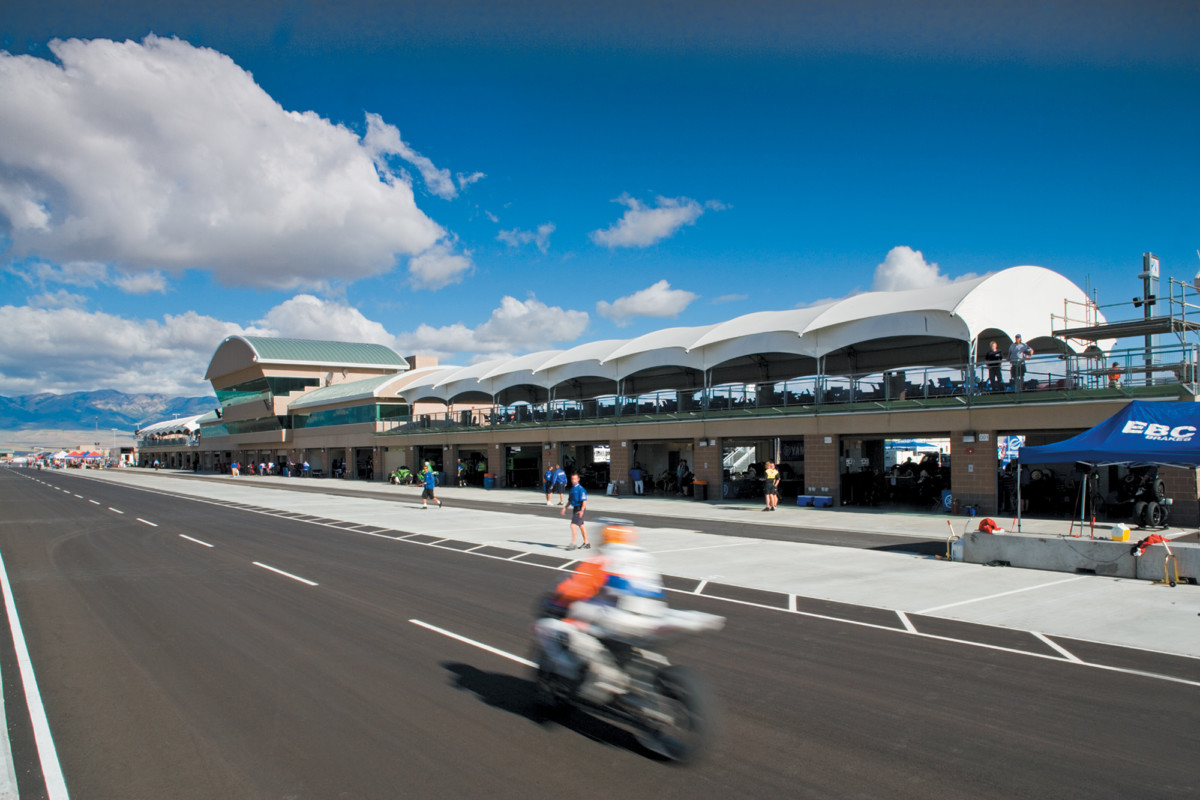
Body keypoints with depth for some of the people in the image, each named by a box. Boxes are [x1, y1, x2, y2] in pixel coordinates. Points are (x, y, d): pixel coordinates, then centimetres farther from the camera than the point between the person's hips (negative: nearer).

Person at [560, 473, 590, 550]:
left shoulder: (580, 489, -15)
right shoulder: (572, 489, 13)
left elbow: (584, 501, -20)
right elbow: (570, 500, 22)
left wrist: (582, 510, -28)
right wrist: (565, 508, 15)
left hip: (579, 509, -9)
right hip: (575, 509, 9)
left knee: (573, 525, -14)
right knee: (581, 526, 15)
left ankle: (573, 544, -11)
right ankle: (586, 543, 24)